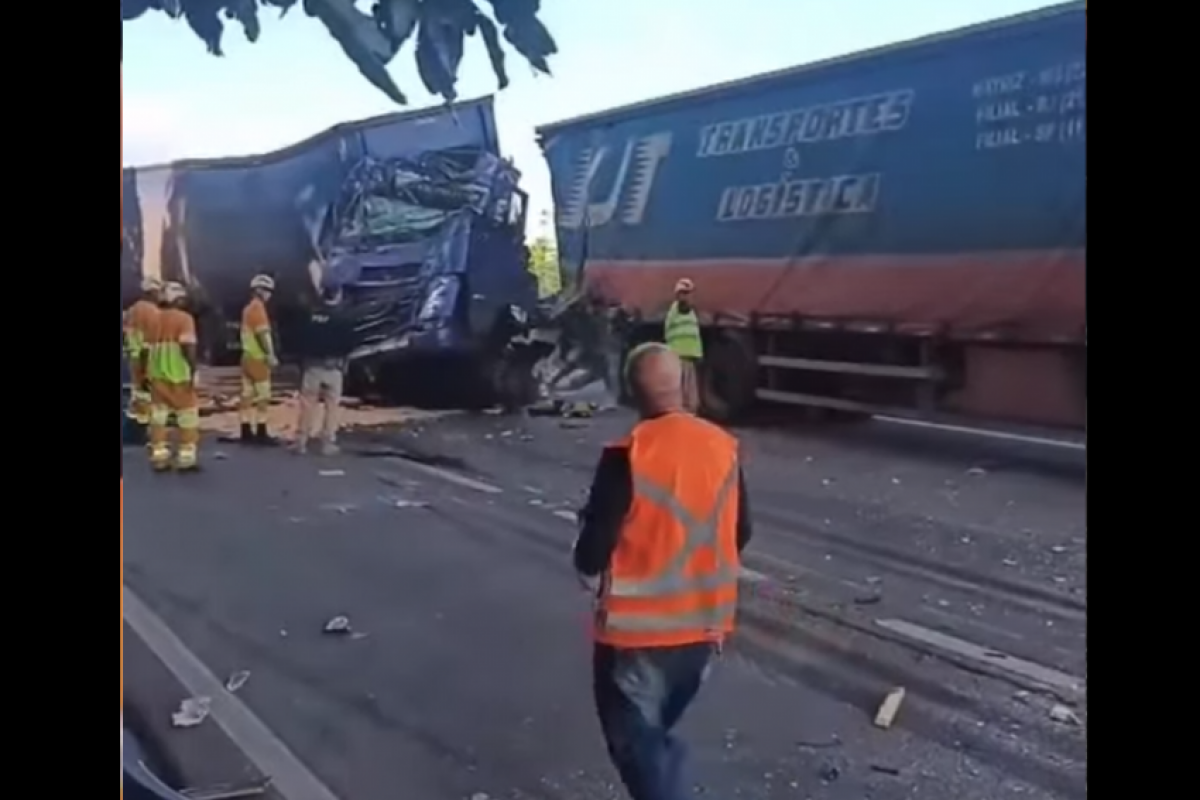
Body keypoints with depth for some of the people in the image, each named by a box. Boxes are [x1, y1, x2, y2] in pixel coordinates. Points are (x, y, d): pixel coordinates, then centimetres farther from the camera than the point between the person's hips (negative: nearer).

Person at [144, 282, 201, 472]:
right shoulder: (184, 318, -7)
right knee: (187, 412, 2)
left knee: (158, 413, 12)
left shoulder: (155, 319, 14)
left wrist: (146, 370, 20)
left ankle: (159, 456, 14)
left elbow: (147, 348, 14)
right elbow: (188, 346, -18)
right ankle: (187, 456, 1)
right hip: (179, 374, -7)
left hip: (157, 373, 7)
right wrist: (194, 369, -16)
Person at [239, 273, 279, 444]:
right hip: (258, 358, -9)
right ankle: (261, 434, -4)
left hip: (248, 356, 9)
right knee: (263, 396, -5)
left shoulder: (248, 308, 17)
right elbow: (262, 334, -19)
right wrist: (270, 355, -18)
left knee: (247, 395, 8)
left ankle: (246, 433, 11)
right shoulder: (258, 307, -12)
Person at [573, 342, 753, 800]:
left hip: (638, 629, -6)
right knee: (655, 732, 26)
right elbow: (740, 534, 7)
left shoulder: (627, 456, -21)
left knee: (635, 741, 9)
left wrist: (591, 578, 5)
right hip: (704, 625, 6)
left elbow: (594, 546, -17)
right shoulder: (723, 447, -3)